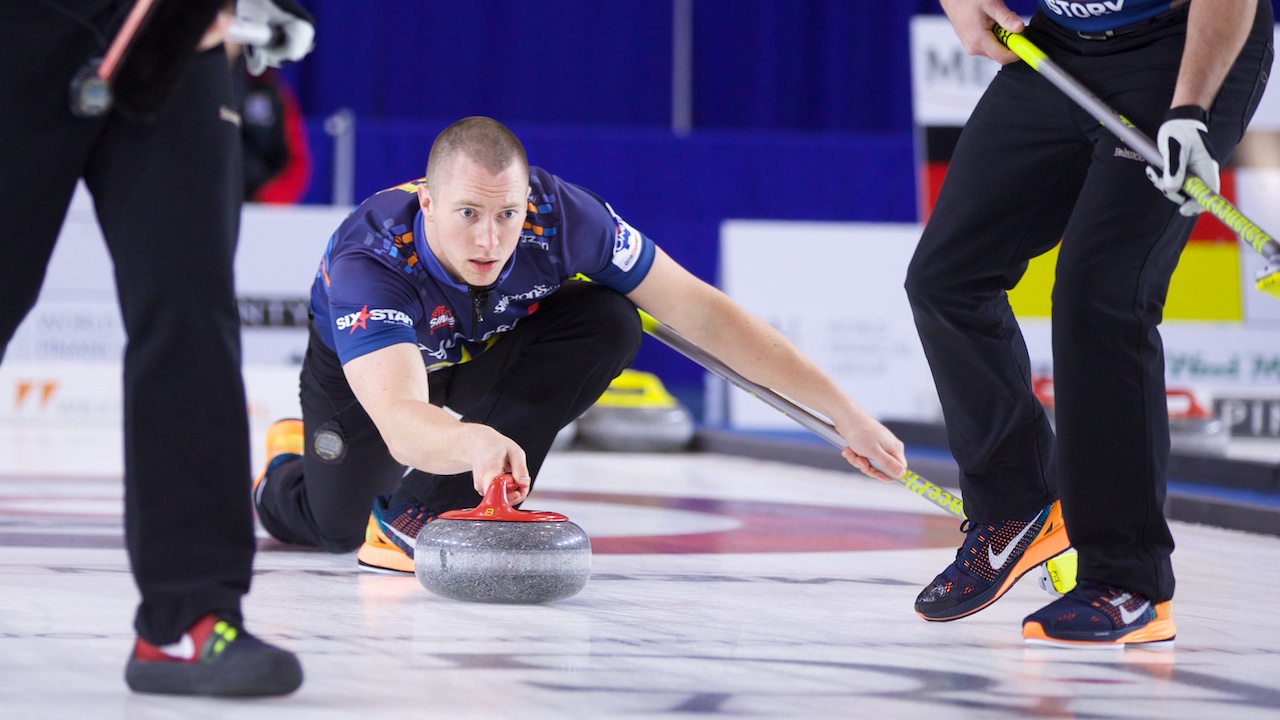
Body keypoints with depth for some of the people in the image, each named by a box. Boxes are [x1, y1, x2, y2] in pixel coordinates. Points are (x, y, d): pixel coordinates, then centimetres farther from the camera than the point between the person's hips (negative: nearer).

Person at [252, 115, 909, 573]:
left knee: (609, 322, -26)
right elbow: (402, 422, -56)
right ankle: (289, 463, 39)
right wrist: (475, 443, -80)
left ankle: (420, 519, -20)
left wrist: (844, 413, -29)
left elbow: (703, 314, -28)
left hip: (486, 349, 2)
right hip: (368, 371, -2)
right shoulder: (367, 259, -43)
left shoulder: (559, 215, -35)